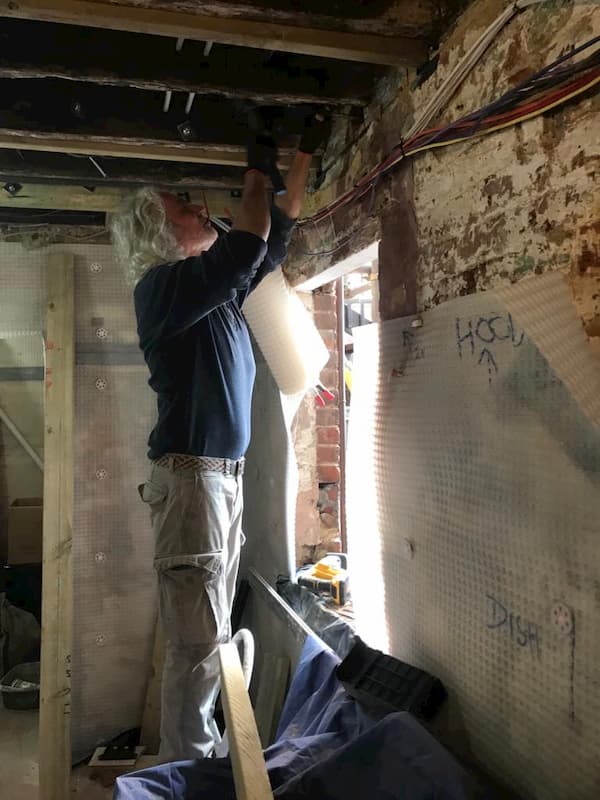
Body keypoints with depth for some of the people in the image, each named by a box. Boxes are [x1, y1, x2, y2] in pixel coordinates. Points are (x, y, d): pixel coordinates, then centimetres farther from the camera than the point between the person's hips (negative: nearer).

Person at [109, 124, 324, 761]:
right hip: (190, 476, -9)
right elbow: (248, 244, -17)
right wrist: (257, 171, 0)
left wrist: (305, 154, 26)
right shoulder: (161, 285, -8)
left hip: (225, 475, 9)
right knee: (196, 639, -6)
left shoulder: (217, 287, 17)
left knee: (210, 633, 12)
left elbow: (275, 236, 24)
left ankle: (197, 758, 24)